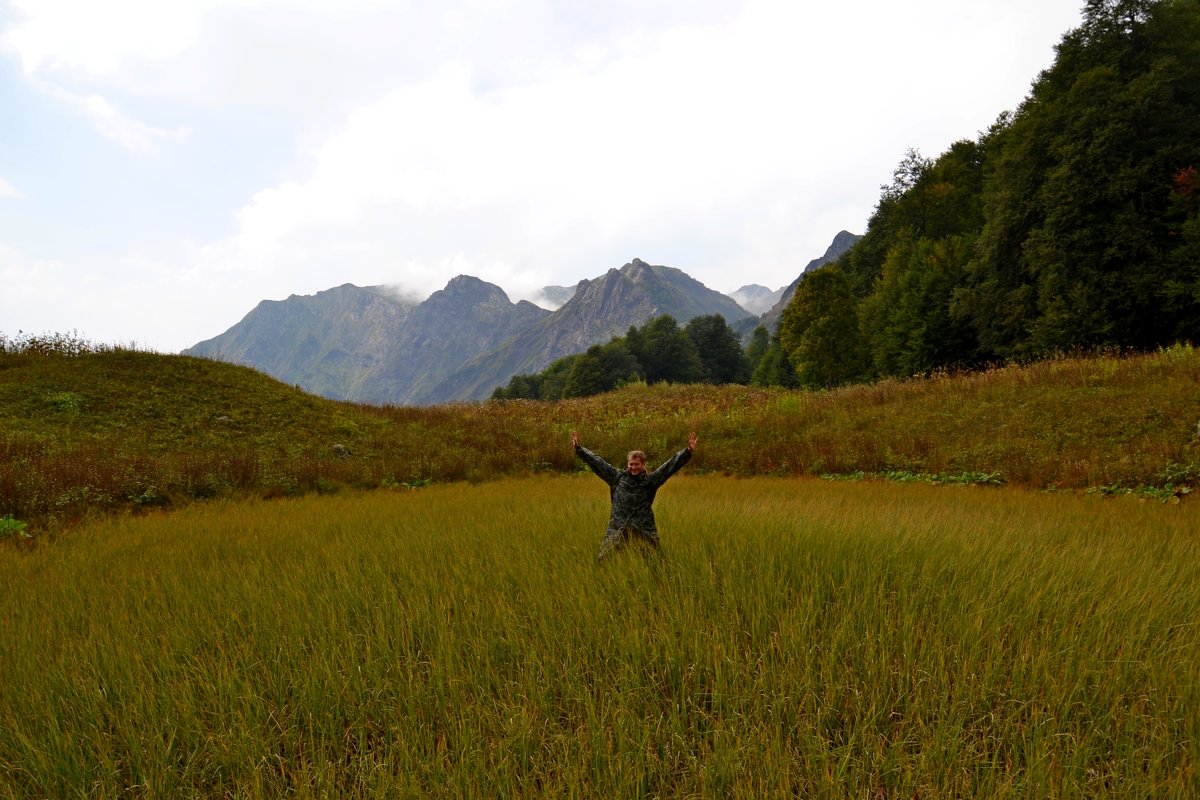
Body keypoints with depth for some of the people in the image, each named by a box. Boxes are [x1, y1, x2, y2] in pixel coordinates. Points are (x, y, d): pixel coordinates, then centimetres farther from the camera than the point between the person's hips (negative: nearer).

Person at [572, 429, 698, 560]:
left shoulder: (650, 480, 5)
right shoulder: (617, 477, 10)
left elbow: (671, 466, -2)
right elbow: (597, 462, 10)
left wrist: (688, 451, -12)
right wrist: (578, 448, 7)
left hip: (644, 531, -1)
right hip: (617, 529, 1)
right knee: (603, 560, -6)